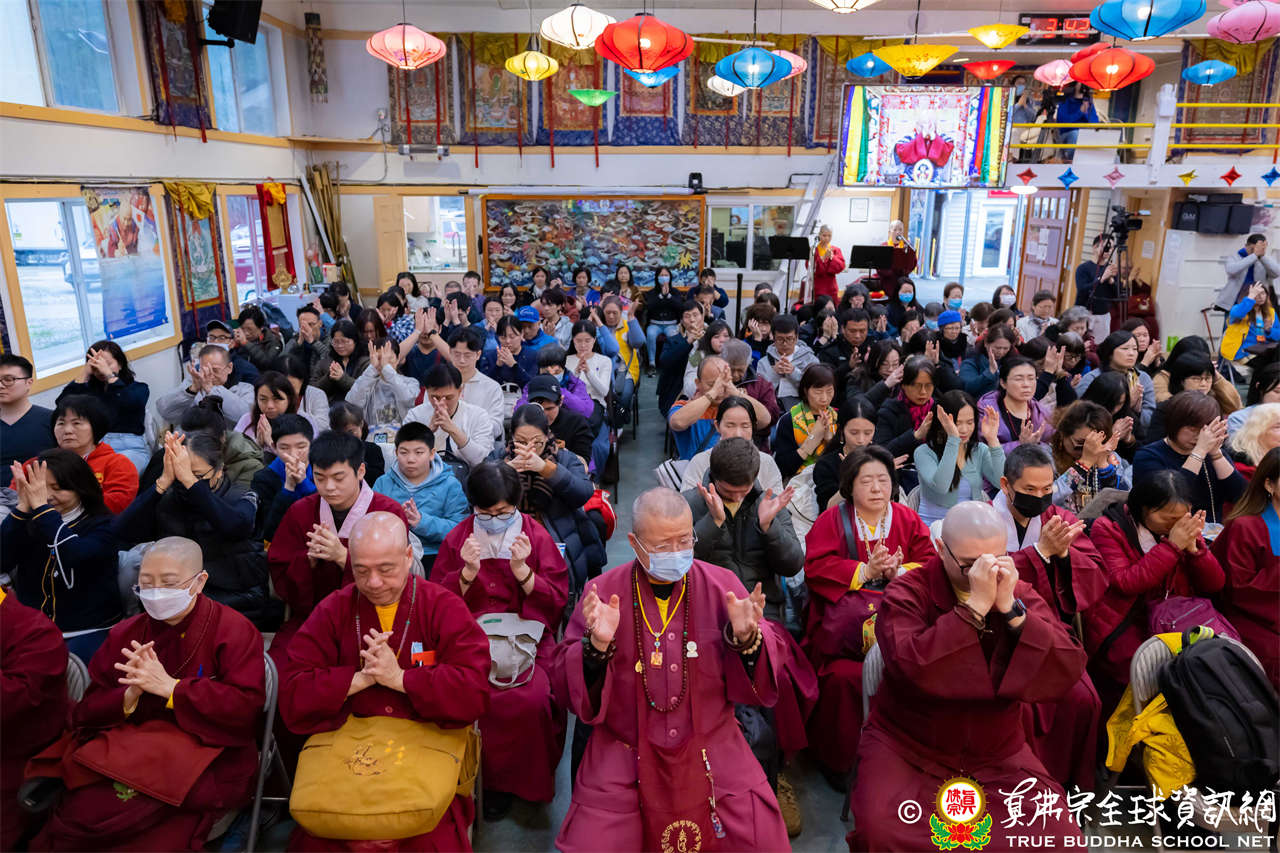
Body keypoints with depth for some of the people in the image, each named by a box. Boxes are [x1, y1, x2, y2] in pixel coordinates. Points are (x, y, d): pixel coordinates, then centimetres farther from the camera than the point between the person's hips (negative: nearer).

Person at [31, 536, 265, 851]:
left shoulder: (233, 630, -1)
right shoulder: (124, 635, 15)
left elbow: (245, 706, -12)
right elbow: (87, 712, 12)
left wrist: (170, 687, -16)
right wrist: (129, 696, -11)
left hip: (207, 756, -4)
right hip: (128, 746, 5)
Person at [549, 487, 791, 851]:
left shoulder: (722, 585, -3)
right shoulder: (602, 592, -6)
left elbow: (770, 672, -2)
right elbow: (564, 684, -6)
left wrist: (747, 638, -24)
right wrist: (597, 646, -26)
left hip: (713, 749, 1)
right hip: (621, 756, -1)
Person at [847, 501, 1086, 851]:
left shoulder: (1020, 593, -1)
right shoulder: (906, 594, -12)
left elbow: (1067, 675, -12)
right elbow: (914, 669, -30)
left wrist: (1011, 609, -24)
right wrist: (975, 606, -30)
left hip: (997, 752, 4)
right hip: (906, 746, -4)